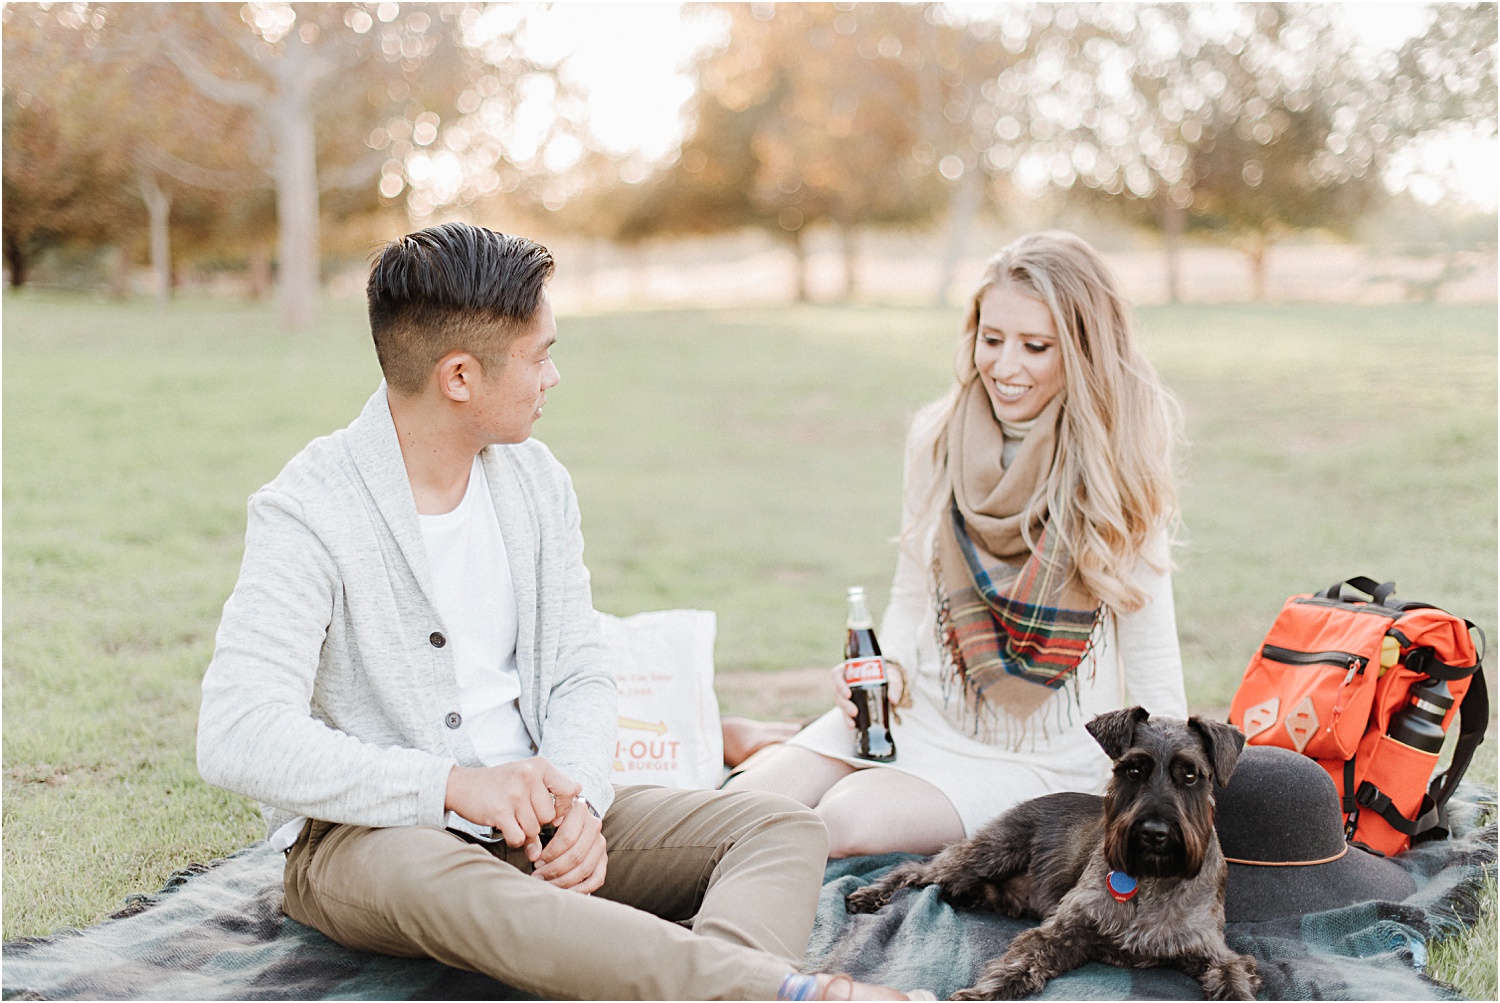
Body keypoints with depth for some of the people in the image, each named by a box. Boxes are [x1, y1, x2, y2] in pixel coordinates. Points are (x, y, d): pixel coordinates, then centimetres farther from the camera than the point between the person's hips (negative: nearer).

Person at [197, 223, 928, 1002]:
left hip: (531, 818, 6)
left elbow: (578, 676, 8)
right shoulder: (309, 513, -13)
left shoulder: (535, 480, 7)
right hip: (368, 832, -6)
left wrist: (577, 800, -14)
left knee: (781, 828, -13)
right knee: (432, 881, -42)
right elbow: (237, 738, -23)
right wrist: (455, 784, -31)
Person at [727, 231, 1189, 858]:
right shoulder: (937, 438, -1)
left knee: (850, 818, -27)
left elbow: (1151, 665, -5)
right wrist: (887, 669, -9)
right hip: (921, 711, 3)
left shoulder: (1118, 472, -11)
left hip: (1042, 756, -3)